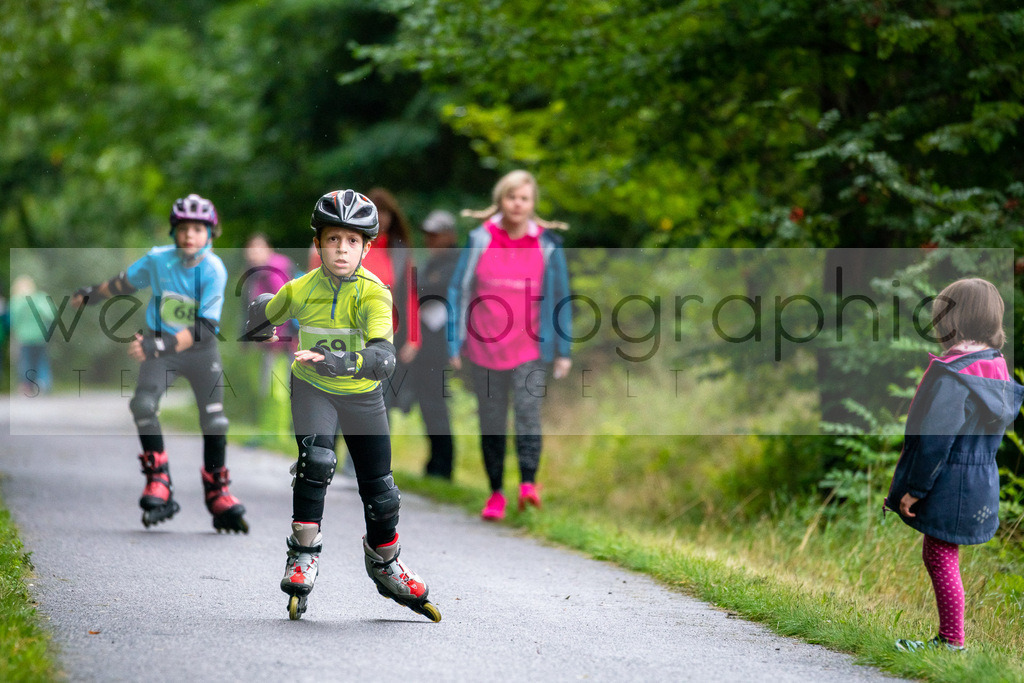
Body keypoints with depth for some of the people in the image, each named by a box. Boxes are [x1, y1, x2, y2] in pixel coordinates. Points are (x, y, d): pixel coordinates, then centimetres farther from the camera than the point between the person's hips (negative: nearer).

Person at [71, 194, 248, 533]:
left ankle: (218, 496, 9)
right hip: (159, 345, 1)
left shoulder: (214, 270, -19)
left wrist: (159, 346, -36)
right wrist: (89, 295, 25)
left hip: (200, 350, -1)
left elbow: (204, 328, -25)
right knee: (143, 403, -22)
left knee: (214, 420, -8)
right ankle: (159, 485, -13)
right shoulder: (158, 260, -11)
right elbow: (125, 282, 10)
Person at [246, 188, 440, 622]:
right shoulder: (300, 290, -15)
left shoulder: (373, 293, -23)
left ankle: (385, 567, 33)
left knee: (379, 489, 7)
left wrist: (337, 362, -53)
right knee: (316, 461, -27)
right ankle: (304, 555, -14)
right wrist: (260, 340, 28)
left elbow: (383, 358, -38)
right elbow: (263, 313, 9)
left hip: (362, 396, 0)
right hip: (312, 390, 0)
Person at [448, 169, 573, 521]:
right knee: (491, 423, 6)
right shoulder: (480, 240, 0)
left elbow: (560, 298, 8)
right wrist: (455, 344, 2)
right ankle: (495, 493, 16)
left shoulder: (547, 245, 1)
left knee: (528, 411, -19)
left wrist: (563, 351, 6)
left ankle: (528, 484, -25)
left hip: (530, 349, -1)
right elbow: (458, 291, 5)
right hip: (485, 348, 1)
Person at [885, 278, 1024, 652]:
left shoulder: (952, 371, -21)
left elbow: (937, 437, -23)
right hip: (981, 478, 9)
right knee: (937, 556, 18)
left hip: (950, 483, -9)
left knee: (942, 561, 1)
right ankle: (947, 638, 25)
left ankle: (952, 644, 7)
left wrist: (914, 488, -16)